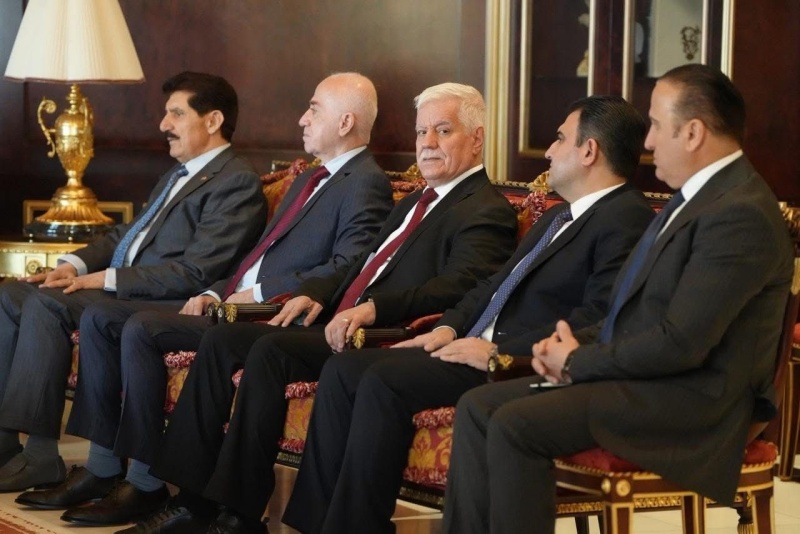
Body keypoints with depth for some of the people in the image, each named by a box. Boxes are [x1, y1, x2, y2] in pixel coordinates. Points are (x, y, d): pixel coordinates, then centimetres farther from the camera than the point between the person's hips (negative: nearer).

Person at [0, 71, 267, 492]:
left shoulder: (237, 182, -9)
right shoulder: (181, 173, 22)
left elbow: (194, 274, -18)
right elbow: (126, 233, 24)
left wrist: (106, 279, -17)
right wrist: (76, 265, 4)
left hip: (165, 302, -10)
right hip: (121, 287, 10)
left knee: (48, 304, -26)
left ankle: (39, 454, -21)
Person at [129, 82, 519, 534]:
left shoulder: (487, 212, -5)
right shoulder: (415, 203, 27)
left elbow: (458, 286, -22)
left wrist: (374, 308, -33)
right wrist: (317, 292, 10)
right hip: (336, 323, 10)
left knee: (271, 349, -28)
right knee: (223, 339, -3)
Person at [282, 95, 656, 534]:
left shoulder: (627, 218, -9)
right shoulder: (559, 216, 24)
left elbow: (596, 318, -20)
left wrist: (500, 351, -20)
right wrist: (450, 328, 7)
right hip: (478, 346, 10)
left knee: (384, 381, -26)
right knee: (343, 369, -4)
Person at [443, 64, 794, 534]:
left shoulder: (740, 214, -19)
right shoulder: (700, 194, 14)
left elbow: (680, 344, -23)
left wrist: (579, 362, -10)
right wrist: (578, 343, 2)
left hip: (690, 399, -10)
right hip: (644, 375, 10)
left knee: (513, 425, -23)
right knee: (478, 406, -1)